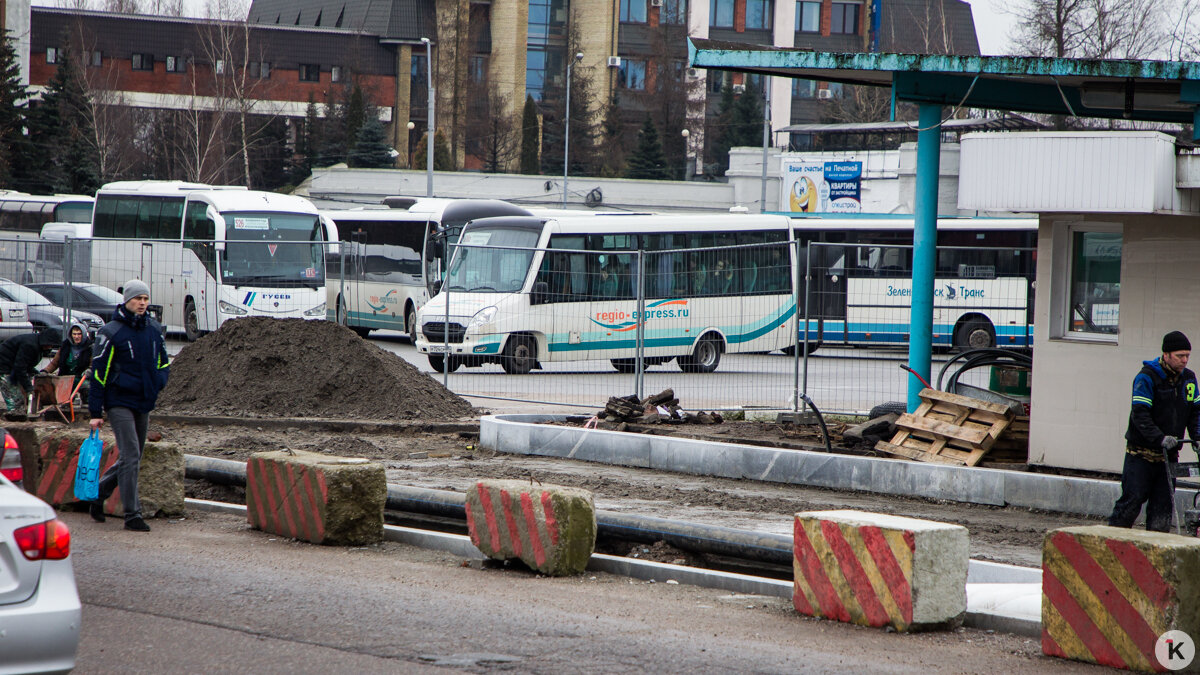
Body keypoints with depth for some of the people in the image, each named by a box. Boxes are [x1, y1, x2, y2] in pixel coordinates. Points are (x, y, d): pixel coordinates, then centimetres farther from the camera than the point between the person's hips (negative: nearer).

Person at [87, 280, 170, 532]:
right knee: (130, 457, -13)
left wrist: (159, 380, -1)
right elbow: (99, 372, -7)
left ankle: (98, 495, 33)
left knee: (131, 459, 13)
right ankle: (132, 515, -10)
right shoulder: (111, 332, -8)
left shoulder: (154, 329, 9)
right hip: (120, 402, -6)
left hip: (144, 403, 6)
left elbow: (163, 362, 22)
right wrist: (96, 412, -9)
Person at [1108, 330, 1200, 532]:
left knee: (1163, 507, 3)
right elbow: (1140, 415, -19)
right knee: (1132, 500, -6)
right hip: (1141, 453, -5)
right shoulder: (1146, 377, -12)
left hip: (1168, 454, 5)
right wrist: (1160, 438, -30)